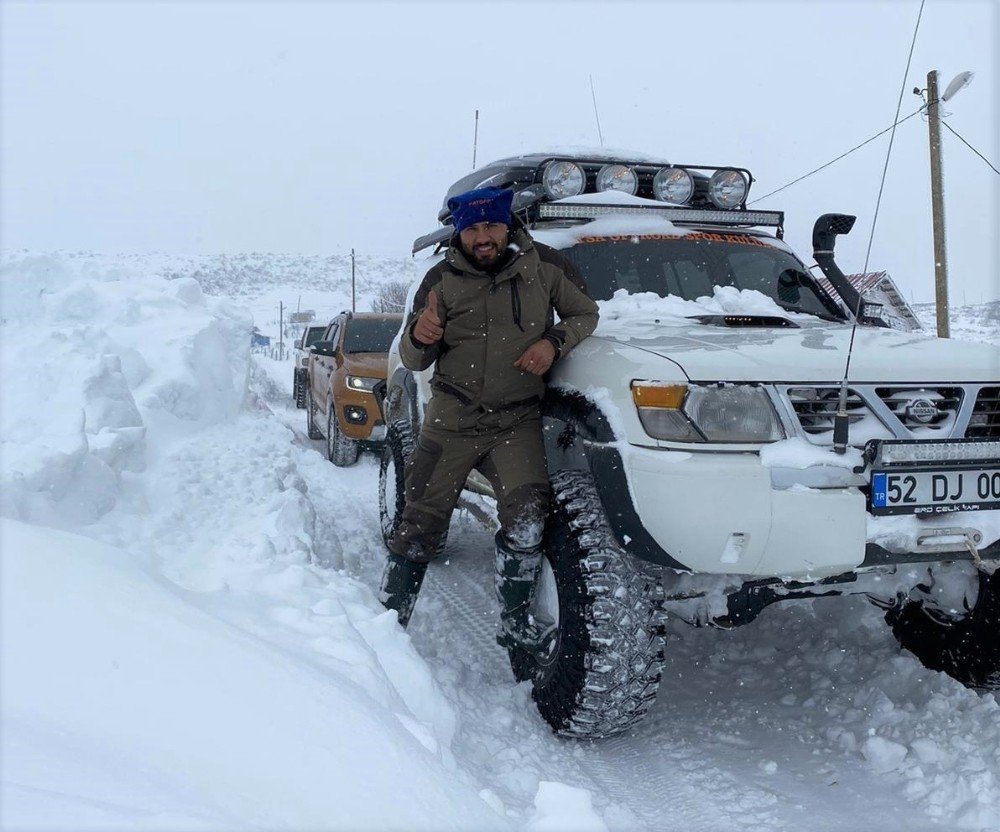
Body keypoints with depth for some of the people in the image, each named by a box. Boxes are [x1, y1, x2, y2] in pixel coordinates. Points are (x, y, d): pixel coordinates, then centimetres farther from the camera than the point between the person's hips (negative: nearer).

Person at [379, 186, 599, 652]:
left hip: (518, 422, 0)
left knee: (527, 516, -19)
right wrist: (420, 337, -19)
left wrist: (554, 343, -7)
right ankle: (388, 618, 15)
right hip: (451, 420, 1)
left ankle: (515, 623, -1)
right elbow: (413, 362, 6)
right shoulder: (442, 280, 3)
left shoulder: (544, 267, 2)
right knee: (420, 523, 0)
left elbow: (585, 314, 14)